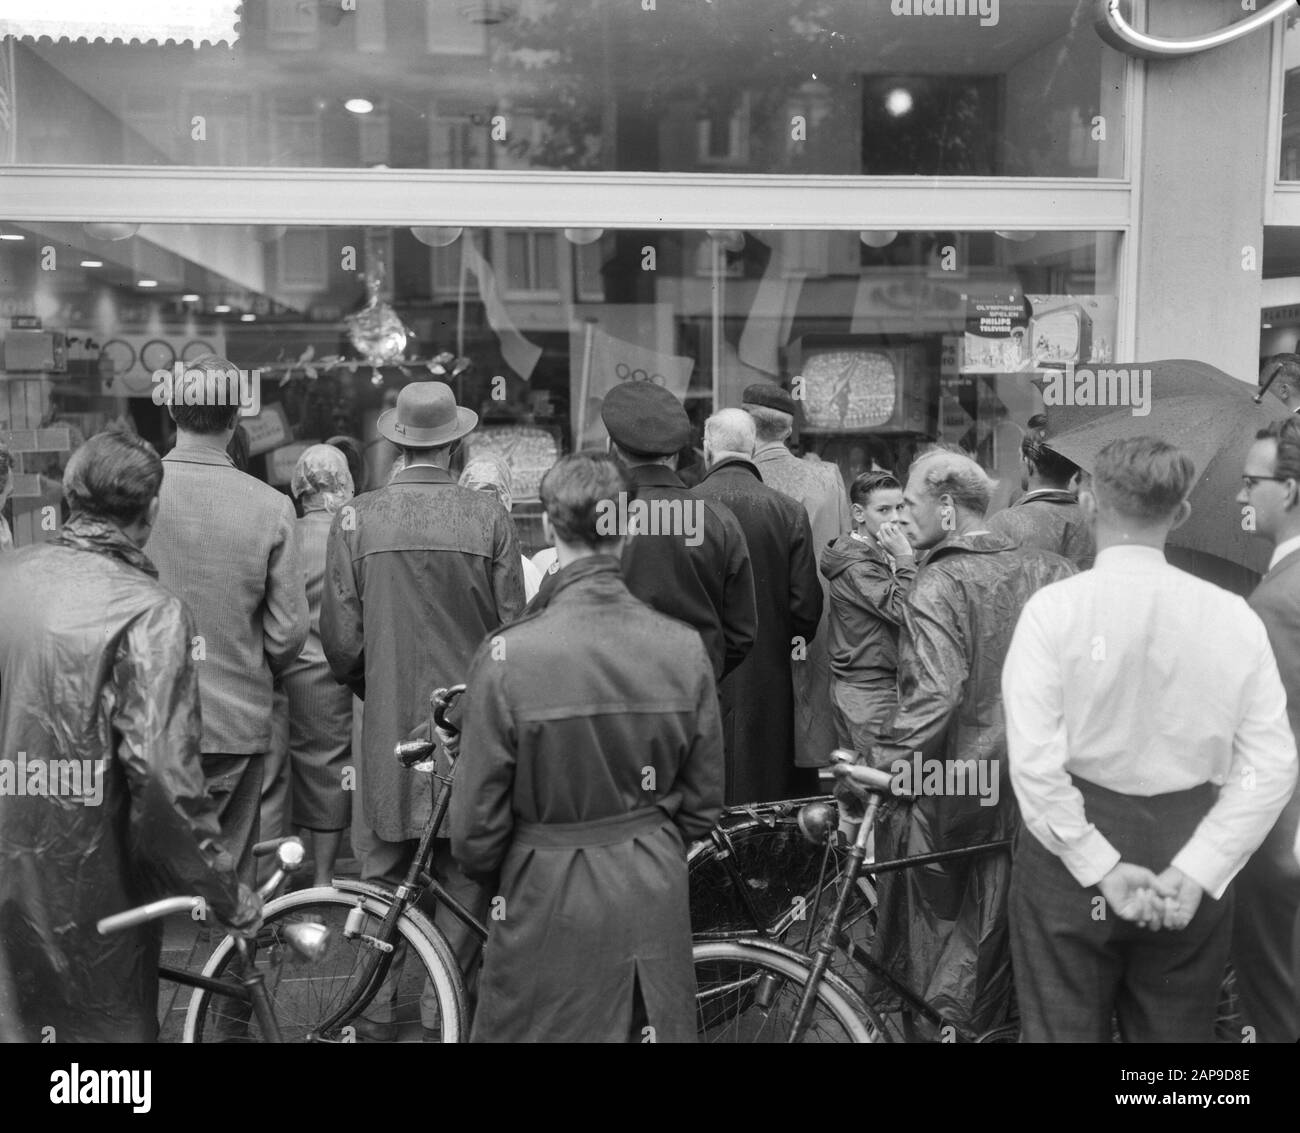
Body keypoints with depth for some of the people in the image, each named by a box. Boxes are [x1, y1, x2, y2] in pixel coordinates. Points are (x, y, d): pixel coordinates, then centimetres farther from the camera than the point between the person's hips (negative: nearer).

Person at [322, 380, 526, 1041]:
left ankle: (377, 1009, 22)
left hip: (389, 722, 1)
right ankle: (443, 1008, 20)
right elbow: (512, 628, -4)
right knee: (464, 873, 12)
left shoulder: (355, 518, -5)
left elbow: (340, 641, -4)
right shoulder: (489, 516, -7)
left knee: (383, 875, 14)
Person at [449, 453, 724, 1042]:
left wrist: (498, 878, 11)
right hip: (657, 900, 3)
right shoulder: (685, 648, -10)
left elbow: (477, 823, -10)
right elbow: (702, 803, 2)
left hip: (550, 906, -3)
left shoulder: (509, 656, -19)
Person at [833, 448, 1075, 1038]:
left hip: (951, 796, -6)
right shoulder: (1049, 570, 3)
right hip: (1035, 788, 6)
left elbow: (933, 696, -26)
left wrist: (876, 765, -26)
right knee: (1011, 950, 20)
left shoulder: (939, 585, -14)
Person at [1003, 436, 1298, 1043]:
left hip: (1071, 853, -2)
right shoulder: (1233, 615, -4)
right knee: (1177, 1030, 19)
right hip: (1188, 853, 3)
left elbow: (1035, 760, -18)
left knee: (1065, 1029, 12)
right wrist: (1194, 871, -8)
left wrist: (1101, 867, -12)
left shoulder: (1054, 607, -11)